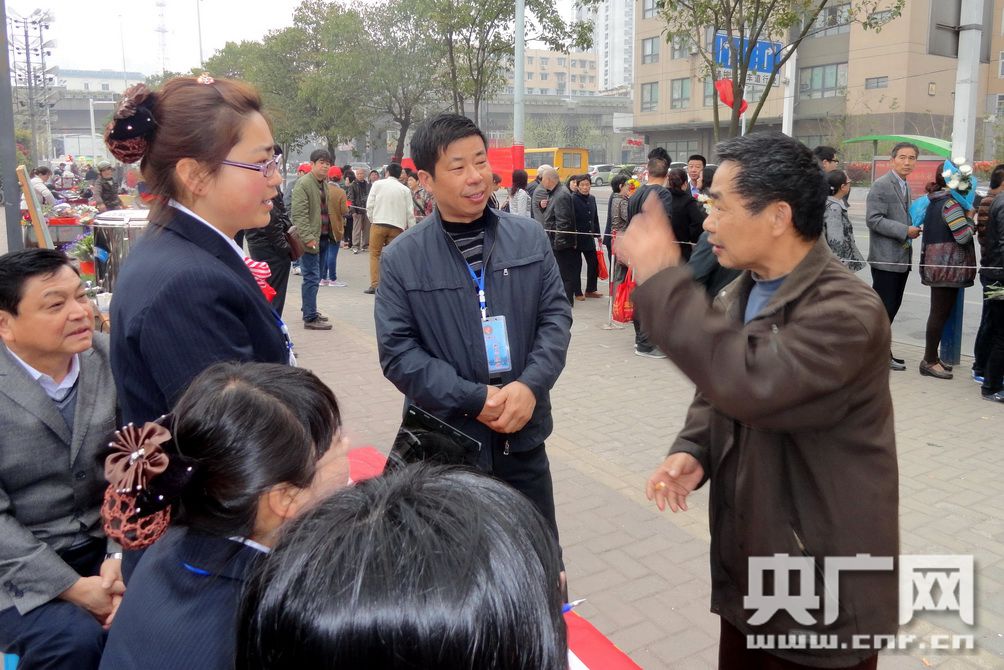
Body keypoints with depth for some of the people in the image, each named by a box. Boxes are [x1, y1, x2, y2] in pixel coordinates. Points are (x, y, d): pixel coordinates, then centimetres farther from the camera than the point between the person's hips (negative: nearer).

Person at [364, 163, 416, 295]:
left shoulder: (378, 184, 4)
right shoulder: (405, 190, 8)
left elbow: (370, 205, 0)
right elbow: (410, 212, 5)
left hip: (378, 223, -1)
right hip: (397, 226, 1)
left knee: (375, 254, 6)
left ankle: (374, 285, -1)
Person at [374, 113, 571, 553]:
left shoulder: (529, 238, 1)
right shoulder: (401, 259, -7)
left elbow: (556, 314, 1)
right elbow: (397, 352, -10)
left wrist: (530, 385, -16)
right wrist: (474, 399, -18)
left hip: (523, 436, 2)